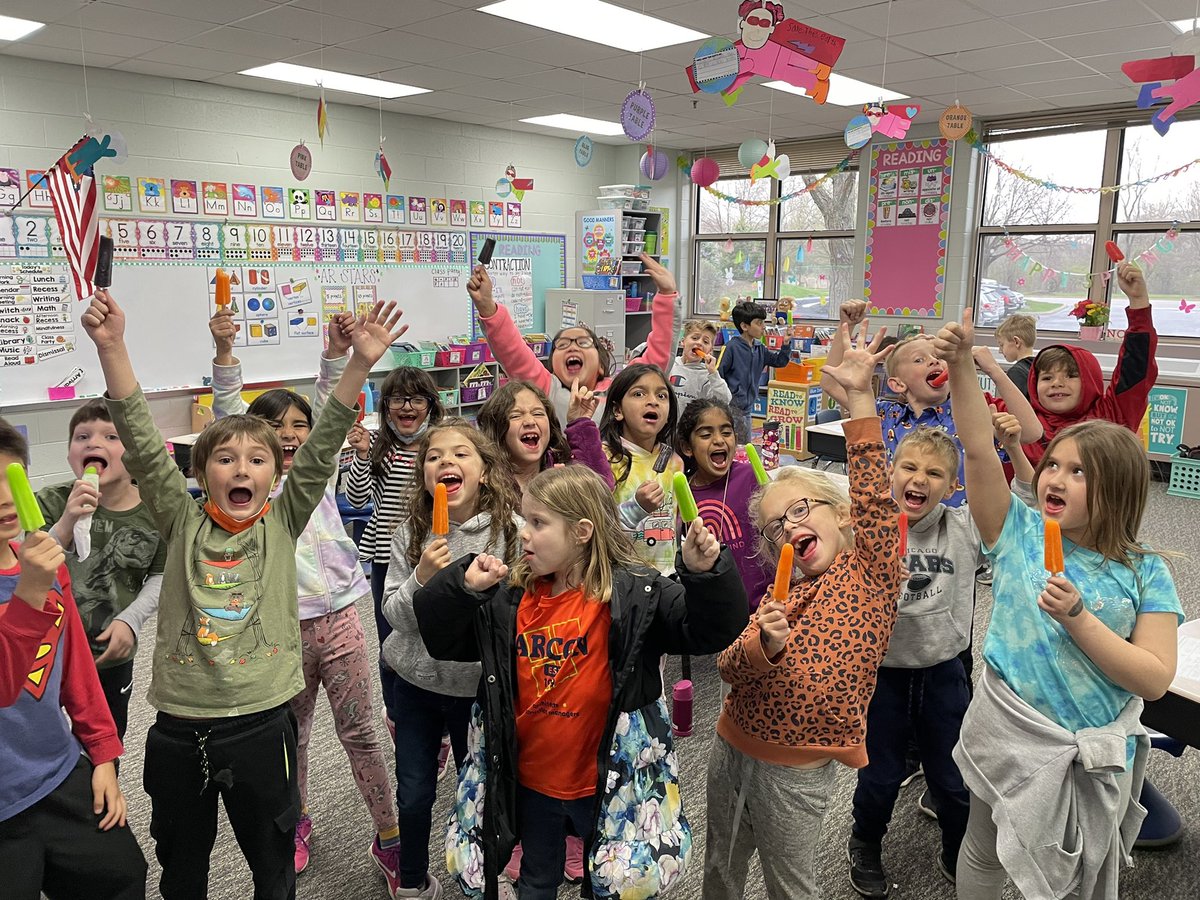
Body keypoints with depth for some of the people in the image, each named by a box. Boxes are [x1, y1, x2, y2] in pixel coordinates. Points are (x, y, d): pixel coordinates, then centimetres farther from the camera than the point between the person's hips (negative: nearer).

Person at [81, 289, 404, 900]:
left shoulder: (284, 522, -3)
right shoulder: (182, 522, -2)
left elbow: (321, 448, -13)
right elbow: (141, 442, -11)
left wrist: (360, 364, -23)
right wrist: (110, 347, -20)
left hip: (261, 722, -1)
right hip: (178, 727, 1)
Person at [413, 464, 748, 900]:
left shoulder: (632, 594, -19)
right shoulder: (509, 597, -6)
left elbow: (710, 628, -24)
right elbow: (440, 637, -1)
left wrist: (705, 574, -42)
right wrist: (462, 587, -18)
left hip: (607, 782, -3)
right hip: (528, 779, 4)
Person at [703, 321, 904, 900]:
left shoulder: (872, 572, -9)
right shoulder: (781, 596, 3)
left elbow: (873, 496, -24)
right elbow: (727, 665, -3)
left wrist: (859, 397, -30)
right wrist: (764, 645, -26)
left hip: (796, 771, -4)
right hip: (731, 749, 4)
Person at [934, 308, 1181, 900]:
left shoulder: (1144, 574, -9)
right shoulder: (1018, 532, -8)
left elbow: (1155, 679, -15)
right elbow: (978, 448, -19)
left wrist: (1077, 617, -26)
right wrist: (961, 366, -29)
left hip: (1095, 751, 0)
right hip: (1009, 730, 1)